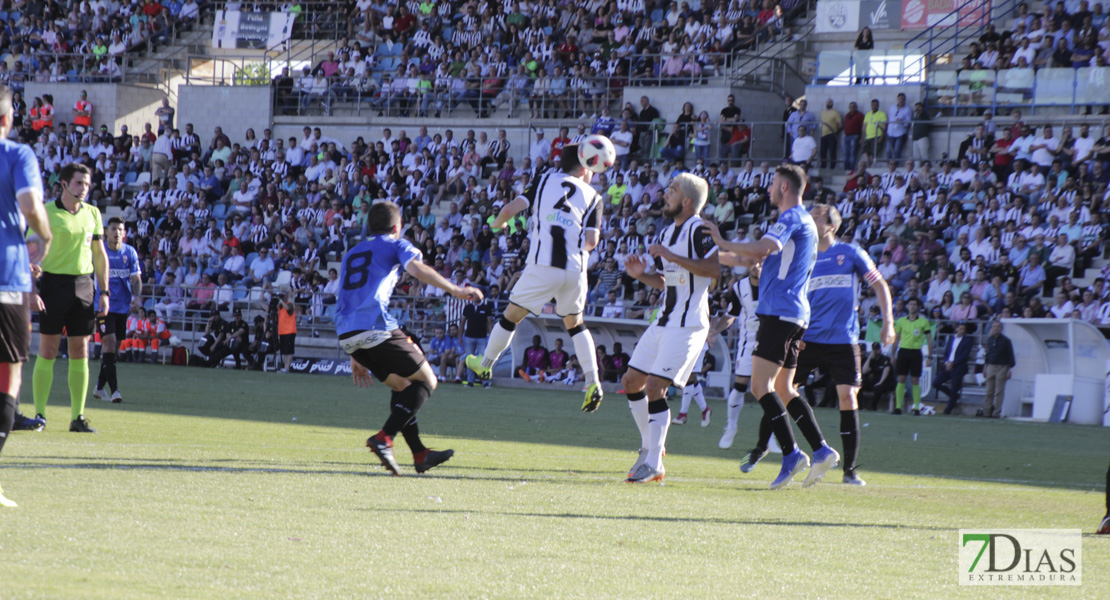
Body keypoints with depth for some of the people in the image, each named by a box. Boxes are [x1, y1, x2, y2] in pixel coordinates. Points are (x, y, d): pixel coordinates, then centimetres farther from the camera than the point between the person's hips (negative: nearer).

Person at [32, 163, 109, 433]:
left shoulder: (92, 214, 10)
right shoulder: (46, 213, -5)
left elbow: (99, 254, 16)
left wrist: (104, 292, 10)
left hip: (83, 285, 4)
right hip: (54, 282, -4)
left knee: (80, 353, 3)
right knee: (48, 351, -4)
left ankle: (78, 417, 7)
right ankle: (39, 414, 1)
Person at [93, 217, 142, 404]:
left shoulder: (130, 252, 3)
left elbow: (136, 278, 1)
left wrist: (137, 297, -16)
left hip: (123, 306, 3)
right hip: (104, 305, -3)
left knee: (114, 350, 10)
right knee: (109, 344, -17)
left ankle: (100, 387, 26)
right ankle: (114, 389, -21)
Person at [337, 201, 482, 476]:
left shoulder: (351, 253, 31)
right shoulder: (396, 244, 12)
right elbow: (417, 269, -10)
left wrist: (356, 357, 34)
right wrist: (455, 290, -13)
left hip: (346, 334, 7)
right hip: (376, 327, -7)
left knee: (400, 384, 22)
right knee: (426, 381, 2)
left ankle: (420, 454, 19)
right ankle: (384, 438, -16)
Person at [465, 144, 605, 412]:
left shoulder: (546, 180, 10)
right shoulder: (593, 197, 11)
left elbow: (511, 208, 2)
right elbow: (591, 241, 0)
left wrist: (497, 224, 23)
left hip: (543, 266, -2)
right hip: (576, 268, 2)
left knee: (511, 316, 15)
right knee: (575, 324, 22)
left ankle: (485, 364, 32)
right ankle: (593, 383, 10)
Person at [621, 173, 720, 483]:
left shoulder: (699, 230, -12)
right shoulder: (667, 232, 16)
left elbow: (714, 270, -26)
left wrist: (671, 256, -25)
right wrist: (641, 274, 3)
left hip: (687, 326, -10)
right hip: (664, 322, 10)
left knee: (655, 387, -15)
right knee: (631, 382, 11)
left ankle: (653, 464, -9)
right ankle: (650, 448, 25)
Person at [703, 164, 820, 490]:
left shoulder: (793, 218, -10)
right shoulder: (803, 221, 23)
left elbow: (763, 248, -26)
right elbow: (764, 255, 33)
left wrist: (724, 243, -15)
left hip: (780, 313, -10)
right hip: (795, 316, 10)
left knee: (761, 384, -15)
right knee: (782, 390, 13)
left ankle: (791, 453, -21)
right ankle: (821, 451, 8)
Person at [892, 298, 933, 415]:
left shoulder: (923, 322, 2)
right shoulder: (901, 321, 8)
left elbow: (929, 340, 4)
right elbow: (896, 339, 15)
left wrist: (929, 357, -2)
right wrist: (893, 355, 10)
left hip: (916, 352, -2)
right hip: (903, 351, 2)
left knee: (915, 381, -1)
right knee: (901, 380, -2)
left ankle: (917, 408, 3)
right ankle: (898, 407, 0)